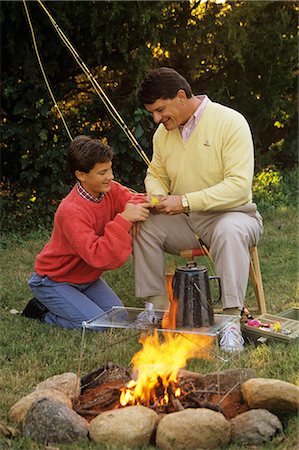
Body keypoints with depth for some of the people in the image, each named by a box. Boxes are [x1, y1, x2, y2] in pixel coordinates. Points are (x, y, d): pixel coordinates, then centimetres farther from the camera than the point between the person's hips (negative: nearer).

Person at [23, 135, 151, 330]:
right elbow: (98, 257, -40)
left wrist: (134, 209, -25)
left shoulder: (110, 190, -10)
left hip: (87, 278, 8)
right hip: (54, 281, -8)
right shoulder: (70, 211, -33)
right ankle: (43, 311, 3)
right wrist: (123, 219, -43)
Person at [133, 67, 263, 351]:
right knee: (143, 227, -19)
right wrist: (157, 196, -7)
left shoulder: (230, 122, -16)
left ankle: (231, 319, -34)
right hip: (185, 221, 6)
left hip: (232, 214, -5)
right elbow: (156, 174, 19)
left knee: (229, 231, -39)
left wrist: (185, 201, -27)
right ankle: (159, 309, -9)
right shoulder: (163, 133, 4)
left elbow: (239, 185, -24)